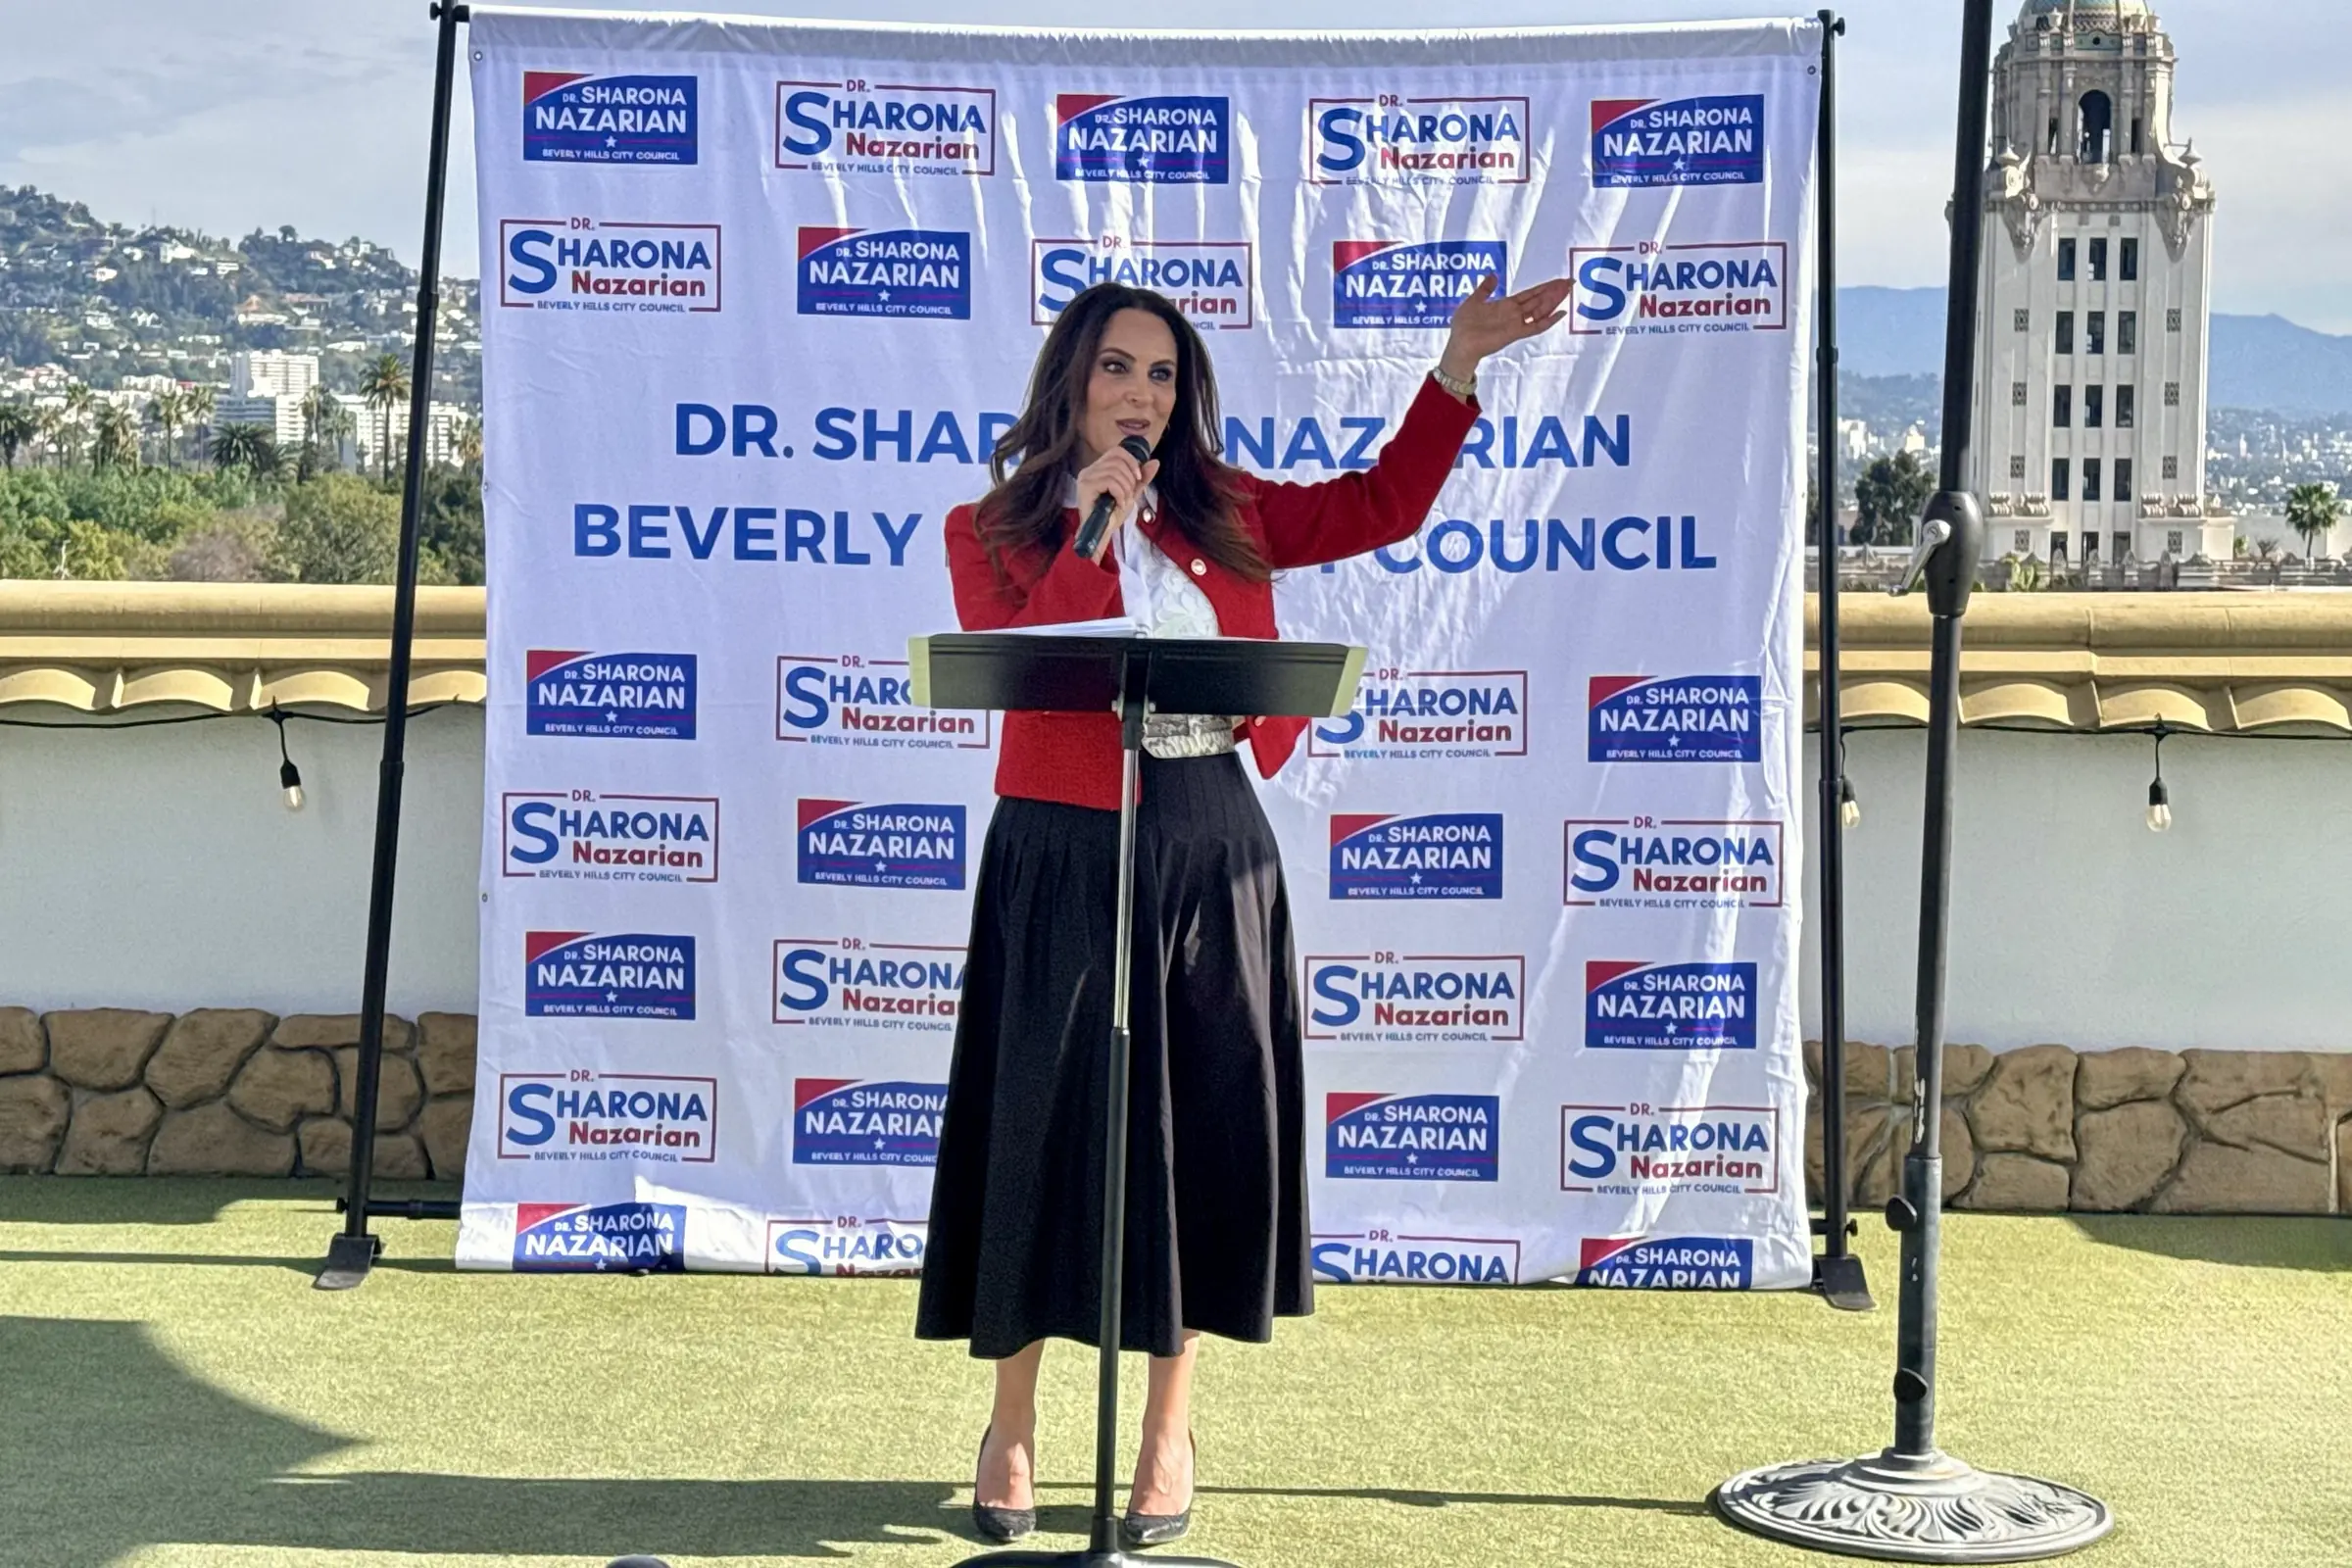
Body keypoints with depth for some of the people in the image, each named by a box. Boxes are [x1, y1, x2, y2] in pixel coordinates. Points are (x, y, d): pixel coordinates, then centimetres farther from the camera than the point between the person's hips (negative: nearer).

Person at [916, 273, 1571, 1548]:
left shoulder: (1221, 514, 12)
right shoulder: (990, 530, 3)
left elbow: (1381, 506, 18)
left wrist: (1458, 364, 13)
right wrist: (1093, 526, -13)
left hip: (1212, 856, 3)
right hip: (1063, 860, -3)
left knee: (1199, 1137, 5)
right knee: (1048, 1135, 1)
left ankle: (1168, 1434, 19)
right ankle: (1012, 1430, 17)